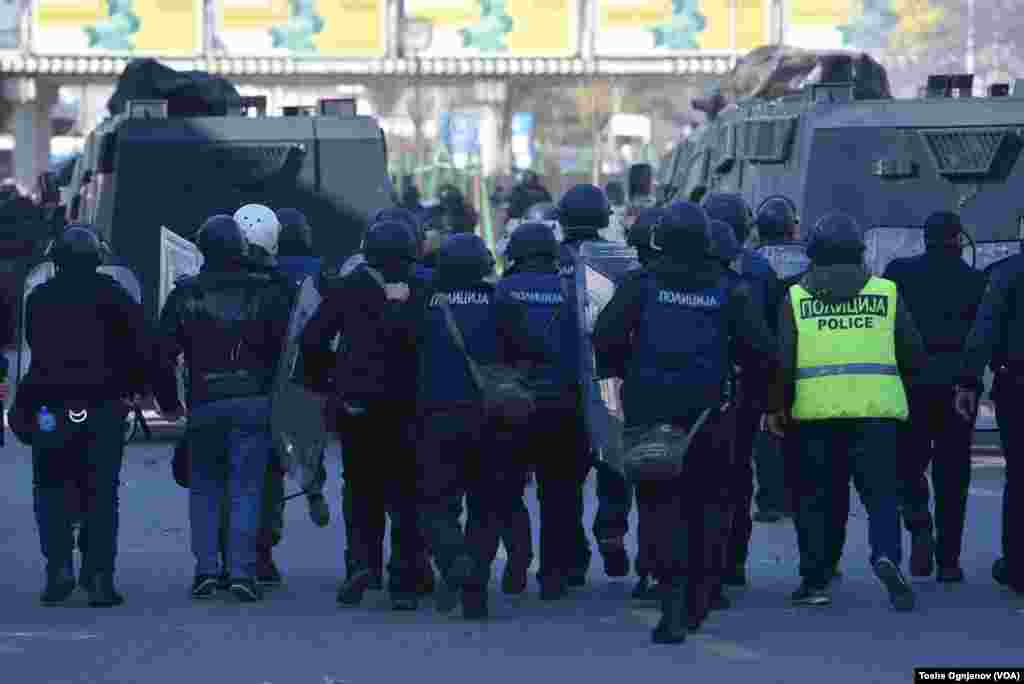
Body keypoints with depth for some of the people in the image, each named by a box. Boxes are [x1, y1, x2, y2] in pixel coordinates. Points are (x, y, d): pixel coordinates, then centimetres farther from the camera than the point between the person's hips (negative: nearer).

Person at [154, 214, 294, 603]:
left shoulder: (185, 295, 2)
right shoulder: (267, 290, -1)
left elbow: (163, 352, 2)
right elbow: (287, 345, -3)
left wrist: (168, 402, 12)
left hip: (204, 403, 1)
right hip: (254, 401, -1)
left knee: (205, 487, 13)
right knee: (247, 488, 2)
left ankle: (206, 569, 6)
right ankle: (242, 570, -6)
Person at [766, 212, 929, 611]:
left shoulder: (796, 298, 7)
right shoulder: (886, 293, 8)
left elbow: (782, 360, 0)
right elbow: (915, 356, 9)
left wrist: (776, 407, 8)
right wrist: (903, 376, 28)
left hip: (816, 410, 0)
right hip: (876, 410, 0)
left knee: (818, 496, 11)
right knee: (880, 491, 2)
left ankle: (815, 581, 12)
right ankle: (886, 555, -24)